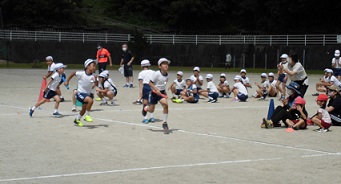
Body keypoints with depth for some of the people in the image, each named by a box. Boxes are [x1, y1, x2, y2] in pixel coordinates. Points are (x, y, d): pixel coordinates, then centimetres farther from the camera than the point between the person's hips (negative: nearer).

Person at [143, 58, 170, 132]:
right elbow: (150, 83, -18)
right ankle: (146, 108, 46)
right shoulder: (157, 74, -19)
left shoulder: (167, 75, 0)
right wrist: (156, 89, -28)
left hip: (162, 92, 4)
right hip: (154, 92, -4)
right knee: (151, 110, 6)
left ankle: (165, 123, -9)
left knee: (165, 104, -22)